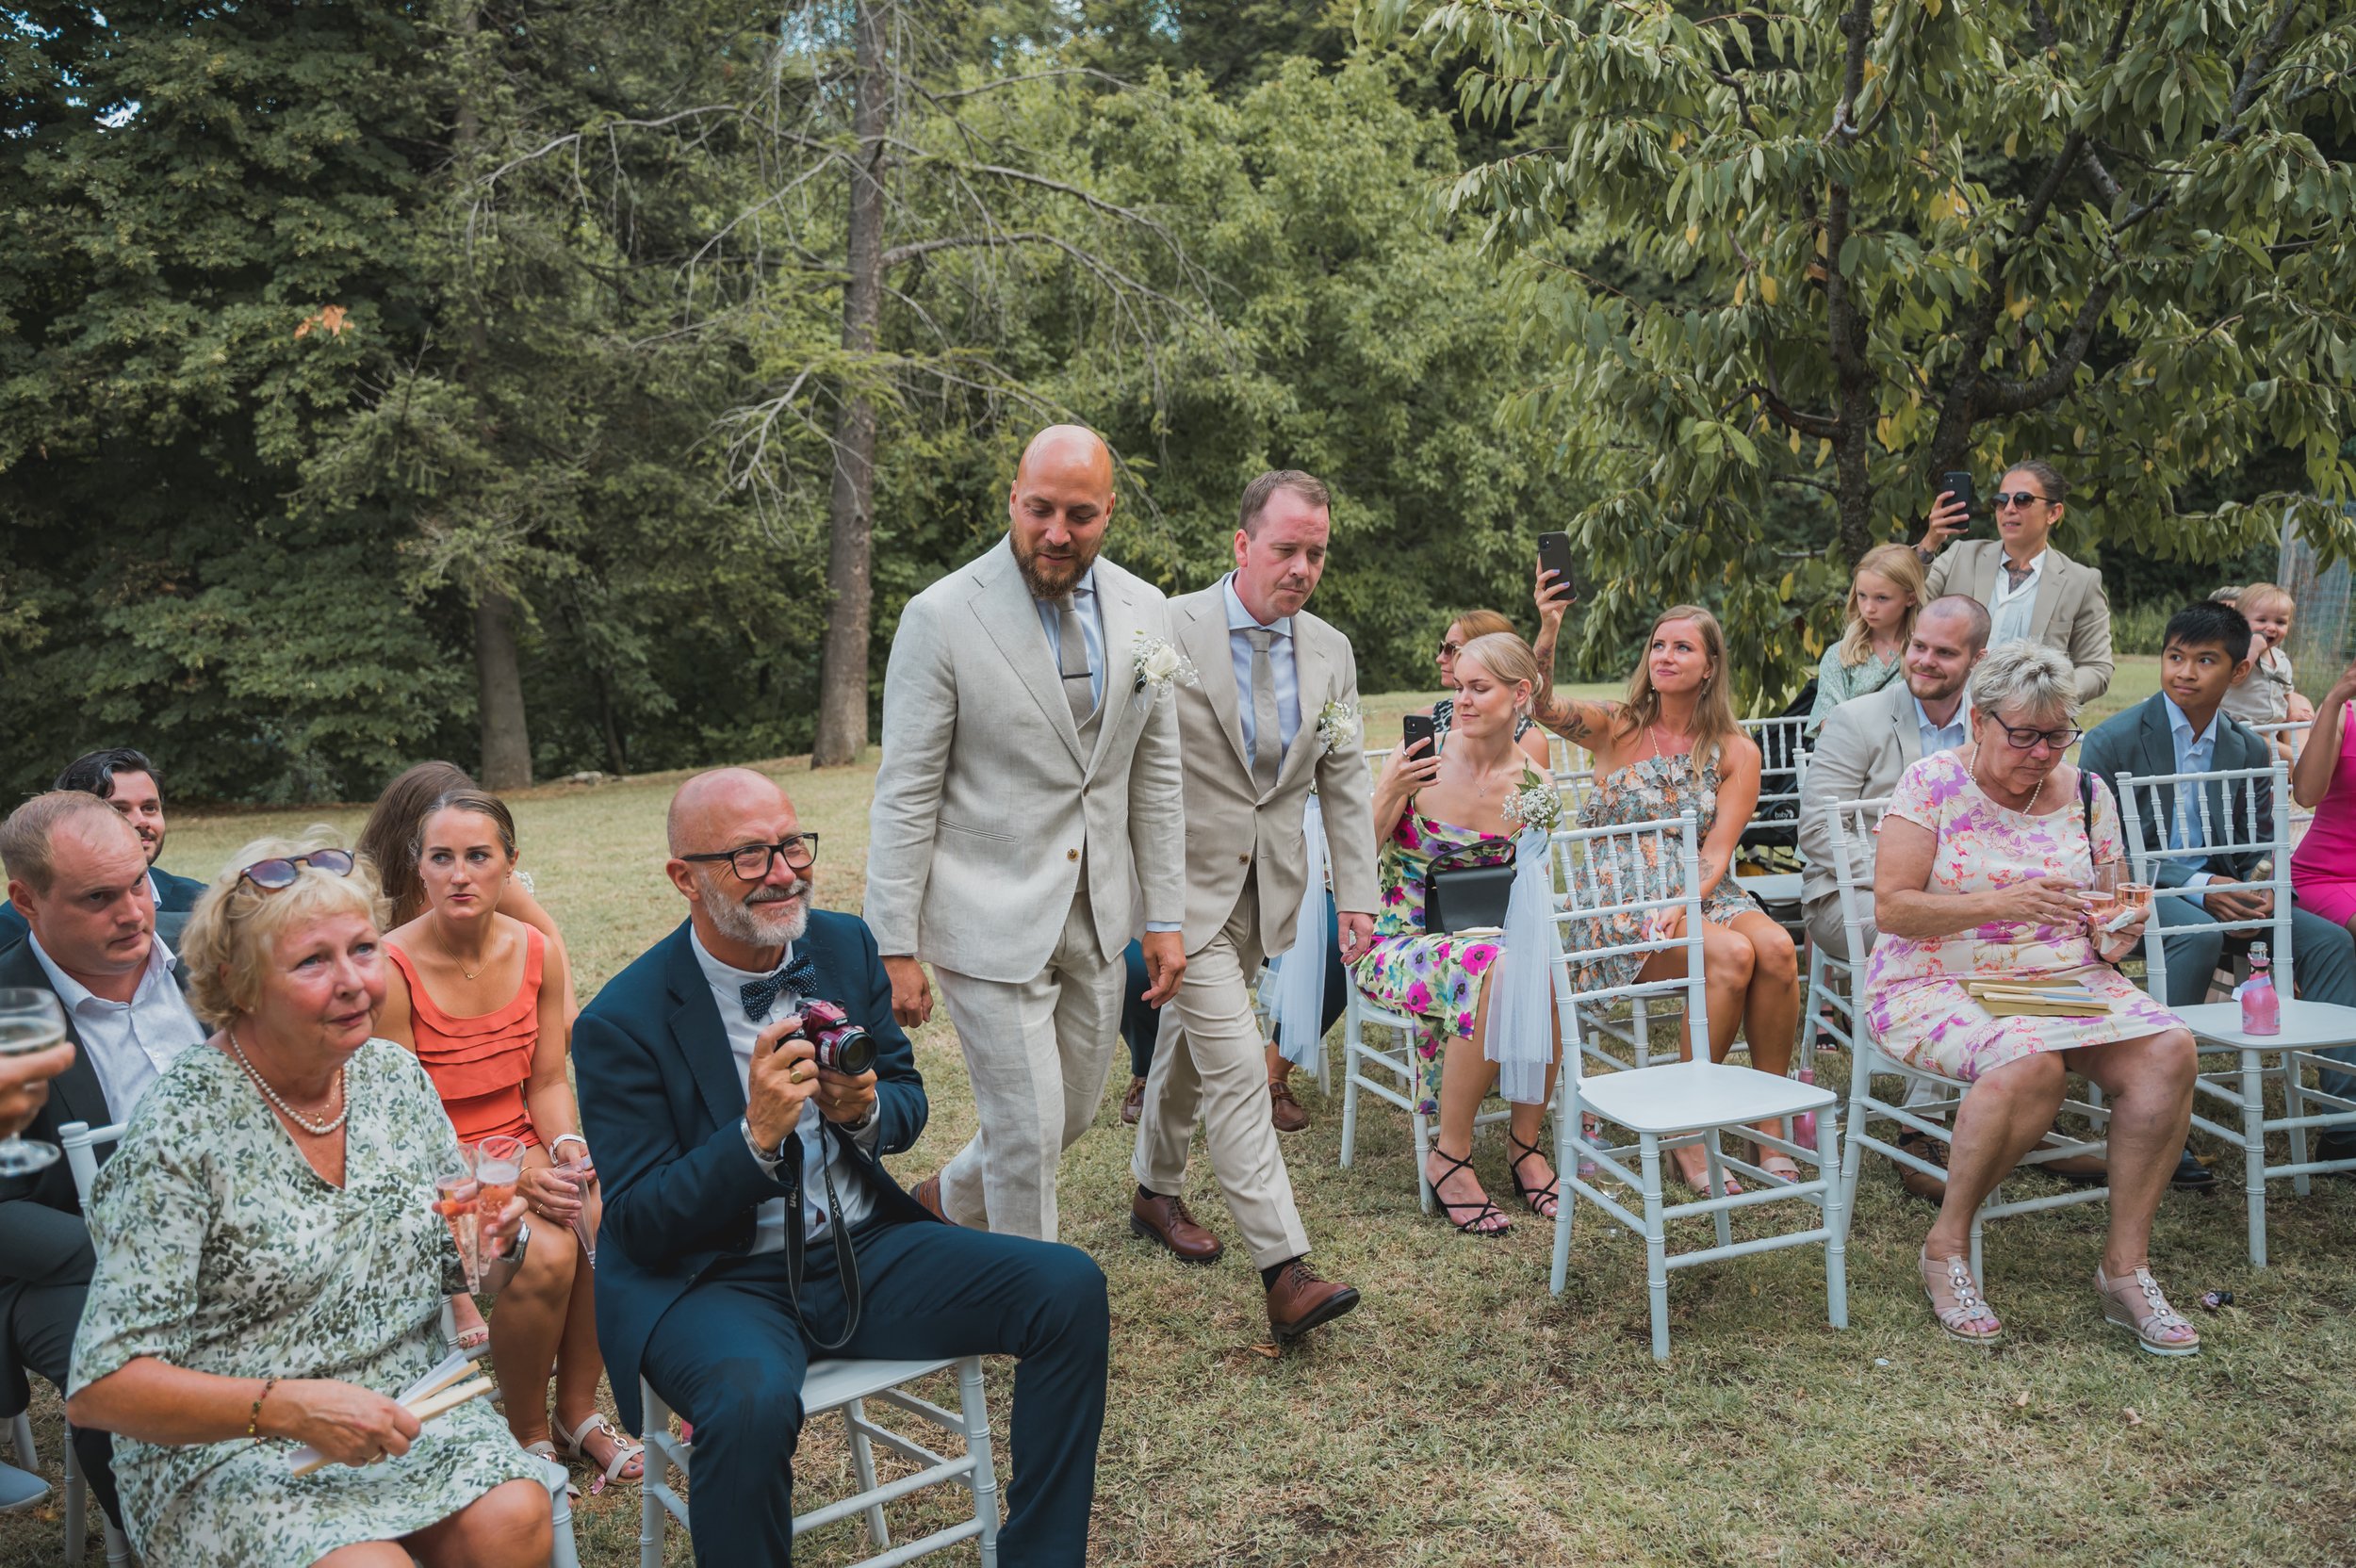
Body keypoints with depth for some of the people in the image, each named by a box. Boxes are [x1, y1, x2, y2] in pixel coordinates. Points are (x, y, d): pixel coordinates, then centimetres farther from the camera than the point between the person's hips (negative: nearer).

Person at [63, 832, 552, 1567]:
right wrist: (289, 1407, -26)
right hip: (229, 1452, -4)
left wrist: (491, 1244, -9)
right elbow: (100, 1387, -15)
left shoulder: (398, 1076, 2)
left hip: (404, 1411, 4)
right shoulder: (181, 1132, -15)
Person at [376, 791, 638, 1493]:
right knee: (547, 1252, -30)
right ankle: (526, 1435, -5)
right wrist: (509, 1175, -25)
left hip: (522, 1150, 5)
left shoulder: (537, 953, -1)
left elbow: (547, 1081, 7)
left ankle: (578, 1412, -3)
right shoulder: (391, 969, -16)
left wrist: (567, 1146, -15)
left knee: (608, 1225, -24)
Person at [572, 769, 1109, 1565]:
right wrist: (757, 1136, -29)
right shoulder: (622, 1023, -13)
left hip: (866, 1248, 5)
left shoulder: (846, 946, 1)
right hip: (714, 1281, -5)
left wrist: (866, 1109, -13)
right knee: (753, 1402, -38)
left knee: (1071, 1288, -14)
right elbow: (639, 1224, -13)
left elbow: (908, 1101, 12)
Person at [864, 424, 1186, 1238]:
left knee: (1075, 1110, 18)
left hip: (1097, 919, 6)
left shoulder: (1142, 610, 3)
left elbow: (1156, 775, 9)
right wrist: (897, 949, -12)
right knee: (1029, 1128, -1)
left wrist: (1166, 917, 8)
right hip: (990, 920, -6)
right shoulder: (941, 617, -13)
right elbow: (905, 796, -10)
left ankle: (945, 1201, 45)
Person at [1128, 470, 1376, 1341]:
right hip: (1183, 881, -5)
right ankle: (1284, 1269, -10)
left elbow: (1344, 783, 9)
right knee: (1235, 1065, -11)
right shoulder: (1168, 631, -13)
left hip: (1263, 888, 6)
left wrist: (1357, 894, 4)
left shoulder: (1331, 653, 4)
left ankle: (1156, 1191, 41)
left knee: (1191, 1038, 21)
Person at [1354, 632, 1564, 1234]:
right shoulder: (1416, 760, -8)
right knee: (1492, 970, -34)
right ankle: (1450, 1156, -18)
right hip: (1394, 944, -3)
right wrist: (1390, 796, -26)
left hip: (1481, 939, 3)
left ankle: (1526, 1144, -10)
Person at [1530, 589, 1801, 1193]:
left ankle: (1770, 1128, -17)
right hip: (1622, 905, -3)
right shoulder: (1616, 728, 5)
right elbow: (1542, 705, -16)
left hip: (1701, 895, 3)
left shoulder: (1736, 752, 7)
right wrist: (1548, 630, -32)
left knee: (1776, 947, -29)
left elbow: (1717, 853, -2)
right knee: (1732, 954, -30)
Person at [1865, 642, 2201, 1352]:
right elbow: (1890, 907, -12)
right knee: (2031, 1065, -35)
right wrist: (1999, 903, -25)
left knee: (2169, 1051, -23)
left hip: (2065, 978, 5)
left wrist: (2117, 932, -9)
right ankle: (1946, 1246, -14)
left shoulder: (2086, 792, 9)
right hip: (1938, 984, -5)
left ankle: (2126, 1264, -11)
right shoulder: (1932, 783, -5)